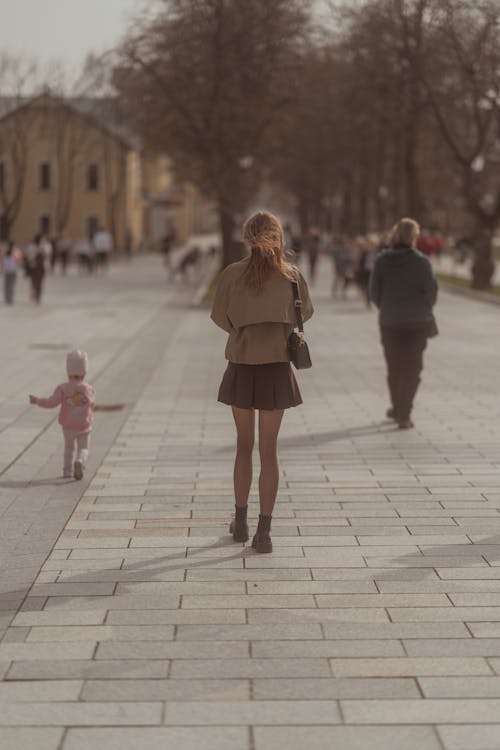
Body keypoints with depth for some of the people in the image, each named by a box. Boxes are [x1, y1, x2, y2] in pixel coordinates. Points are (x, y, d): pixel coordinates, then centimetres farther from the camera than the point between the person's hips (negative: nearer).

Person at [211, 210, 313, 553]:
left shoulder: (232, 274, -7)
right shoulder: (292, 275, -6)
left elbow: (220, 318, 2)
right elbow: (305, 313, 10)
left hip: (241, 367, 1)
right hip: (276, 369, -1)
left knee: (244, 445, 17)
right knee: (269, 450, 5)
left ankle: (241, 521, 26)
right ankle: (264, 531, 3)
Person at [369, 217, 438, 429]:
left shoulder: (382, 260, -4)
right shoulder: (421, 261, -10)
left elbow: (375, 291, -2)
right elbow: (431, 290, -8)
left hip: (390, 321, 2)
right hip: (417, 320, -2)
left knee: (394, 367, 17)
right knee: (412, 368, 5)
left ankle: (398, 409, 30)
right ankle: (403, 414, 0)